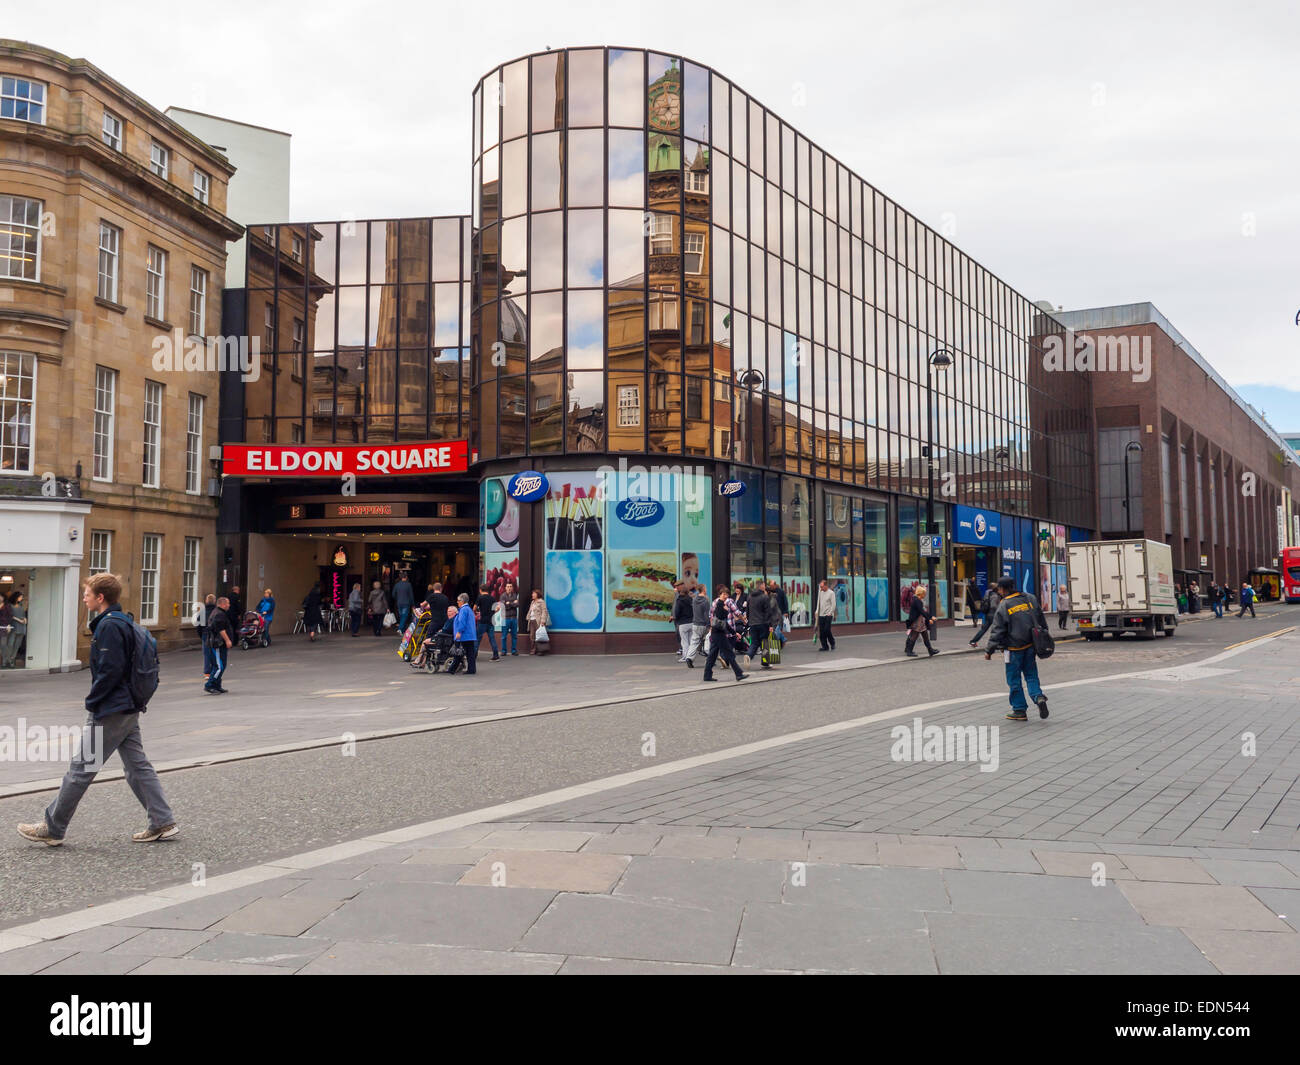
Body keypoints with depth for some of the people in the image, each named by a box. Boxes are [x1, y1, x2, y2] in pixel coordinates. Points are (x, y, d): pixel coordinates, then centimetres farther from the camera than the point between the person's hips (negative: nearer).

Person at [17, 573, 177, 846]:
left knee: (81, 768, 1)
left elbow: (110, 671, -22)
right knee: (137, 765, 11)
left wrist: (92, 700, -10)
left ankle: (52, 828, 11)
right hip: (129, 708, 10)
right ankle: (163, 822, 11)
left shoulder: (109, 626, -17)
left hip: (110, 711, -10)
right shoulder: (125, 621, 13)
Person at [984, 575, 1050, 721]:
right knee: (1031, 675, 15)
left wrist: (989, 650, -4)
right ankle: (1039, 697, -10)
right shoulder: (1030, 598, 4)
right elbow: (1042, 620, 12)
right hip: (1031, 645, 5)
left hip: (1014, 648, -5)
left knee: (1014, 679, 6)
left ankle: (1020, 710, 9)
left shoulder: (1003, 606, -12)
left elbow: (998, 631, -12)